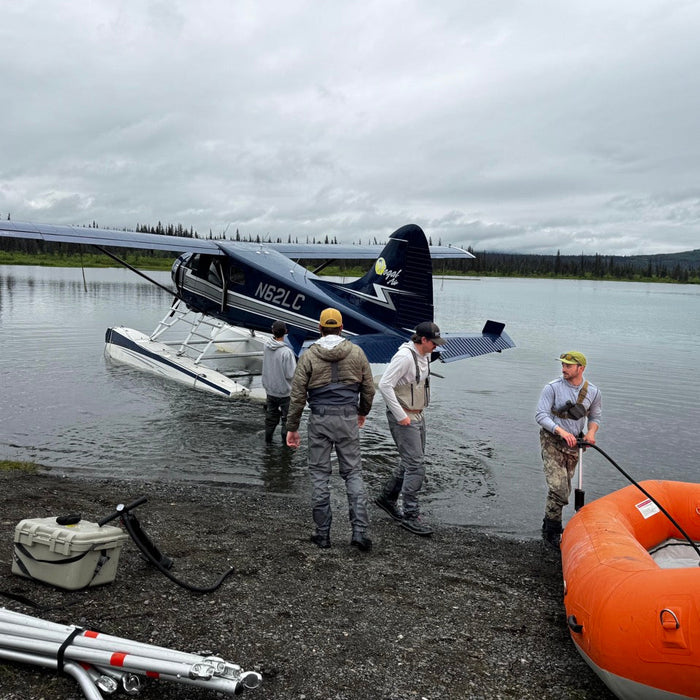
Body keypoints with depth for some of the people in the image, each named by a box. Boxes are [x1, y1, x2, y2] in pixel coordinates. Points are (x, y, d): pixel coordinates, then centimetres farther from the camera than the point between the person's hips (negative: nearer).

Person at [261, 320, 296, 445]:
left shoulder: (266, 345, -11)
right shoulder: (286, 352, -28)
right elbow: (291, 374, -21)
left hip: (269, 389, 6)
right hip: (284, 391, -6)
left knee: (271, 416, 22)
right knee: (287, 418, 11)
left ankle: (268, 439, 33)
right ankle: (286, 441, 20)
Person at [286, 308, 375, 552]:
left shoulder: (309, 356, -3)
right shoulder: (356, 353, 1)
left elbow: (297, 395, -5)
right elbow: (368, 388, 7)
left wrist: (292, 428, 2)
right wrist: (362, 413, 24)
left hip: (320, 420, -1)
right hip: (348, 418, 1)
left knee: (319, 474, 9)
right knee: (353, 472, 9)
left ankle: (323, 533, 13)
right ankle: (360, 530, 1)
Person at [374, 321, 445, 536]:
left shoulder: (424, 356, 9)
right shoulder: (405, 356, -20)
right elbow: (384, 385, -25)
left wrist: (419, 412, 17)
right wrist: (401, 416, -22)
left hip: (417, 416, 9)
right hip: (403, 418, -9)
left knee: (410, 462, 17)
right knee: (415, 465, -9)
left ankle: (387, 498, 34)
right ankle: (410, 516, 0)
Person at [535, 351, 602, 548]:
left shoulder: (593, 391, 2)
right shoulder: (553, 388, -11)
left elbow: (595, 417, 15)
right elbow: (540, 416, -16)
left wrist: (591, 432, -7)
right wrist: (561, 431, -28)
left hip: (573, 444, 5)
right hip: (552, 442, -4)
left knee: (564, 490, 12)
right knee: (558, 488, -14)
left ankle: (550, 526, 29)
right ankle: (551, 532, 0)